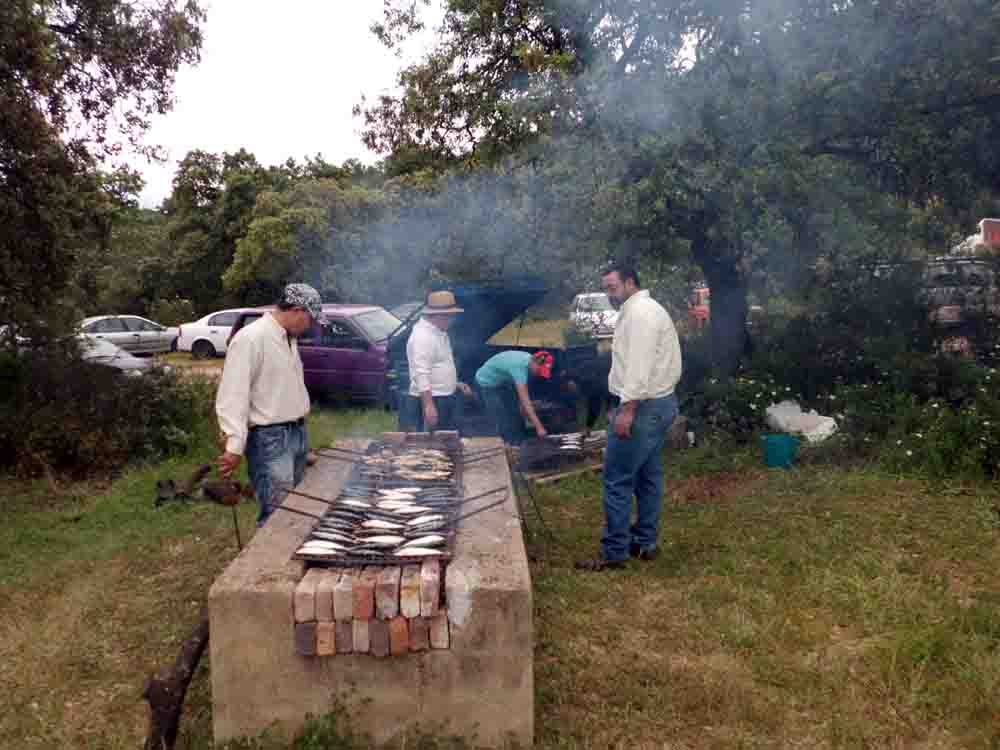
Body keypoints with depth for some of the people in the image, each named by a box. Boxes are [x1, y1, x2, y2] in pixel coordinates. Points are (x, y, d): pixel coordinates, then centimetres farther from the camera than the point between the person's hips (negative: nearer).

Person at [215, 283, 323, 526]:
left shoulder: (289, 337, 13)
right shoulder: (251, 338, -16)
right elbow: (233, 395, -20)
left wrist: (301, 429, 19)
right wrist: (235, 446, -25)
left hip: (297, 433, 9)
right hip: (269, 439, -9)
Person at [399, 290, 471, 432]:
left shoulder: (440, 332, 13)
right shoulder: (422, 336, -20)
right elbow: (421, 375, -25)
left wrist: (454, 384, 17)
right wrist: (428, 406, -28)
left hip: (445, 400, 10)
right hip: (430, 401, -10)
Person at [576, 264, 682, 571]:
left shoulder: (639, 312, -15)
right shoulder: (646, 310, 19)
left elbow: (640, 366, -24)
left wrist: (627, 408, -27)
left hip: (643, 407, -11)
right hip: (659, 403, 11)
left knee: (617, 481, -6)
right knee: (648, 477, 15)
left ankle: (614, 553, -1)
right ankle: (645, 542, 23)